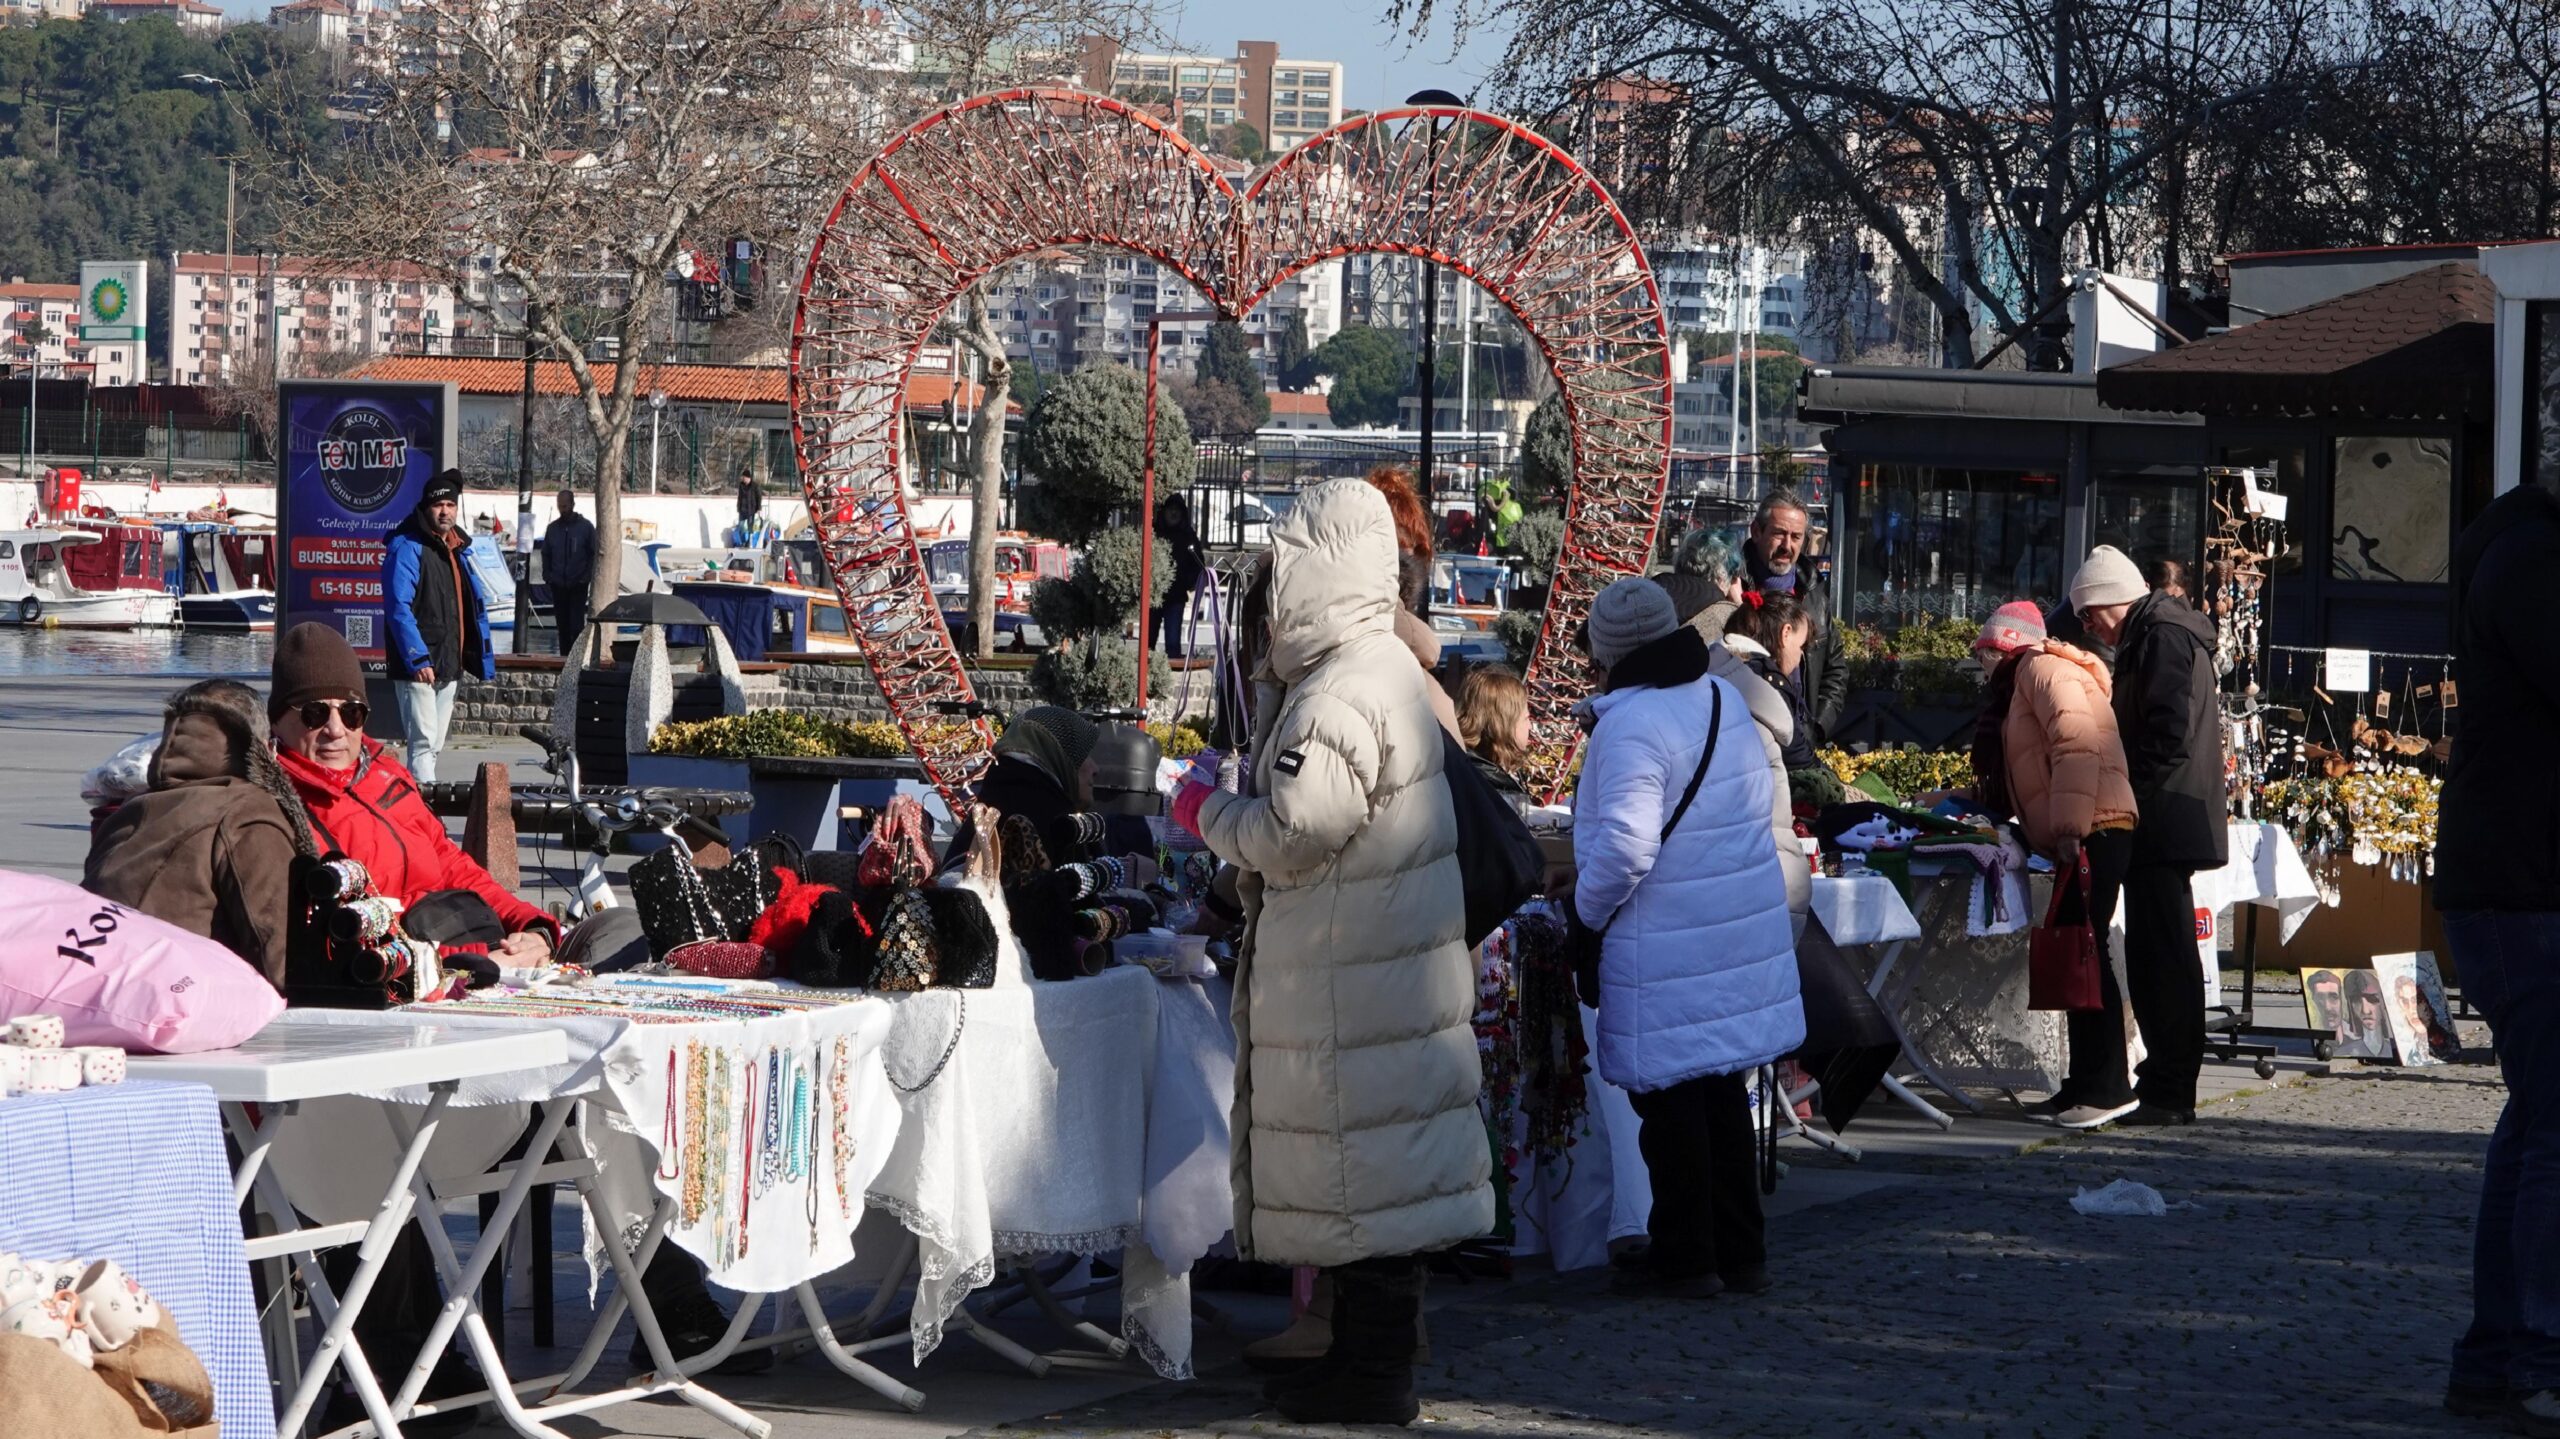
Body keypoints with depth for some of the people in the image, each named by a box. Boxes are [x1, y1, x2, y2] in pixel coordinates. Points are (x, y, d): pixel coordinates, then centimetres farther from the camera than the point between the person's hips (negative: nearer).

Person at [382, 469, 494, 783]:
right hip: (418, 668, -8)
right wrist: (417, 659, -26)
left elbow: (473, 607, 21)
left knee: (433, 745, 13)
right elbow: (398, 609, -19)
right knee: (423, 743, -14)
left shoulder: (459, 548, 16)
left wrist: (483, 657, 15)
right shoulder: (407, 548, -10)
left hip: (449, 668, 8)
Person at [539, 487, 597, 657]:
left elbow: (594, 554, 0)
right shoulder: (552, 528, 9)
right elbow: (546, 554, 16)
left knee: (576, 625, -10)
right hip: (558, 586, 4)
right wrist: (547, 575, 4)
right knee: (562, 625, 7)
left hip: (578, 586, -4)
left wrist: (588, 576, -8)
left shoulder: (586, 526, -2)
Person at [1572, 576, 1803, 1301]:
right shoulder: (1726, 700, 7)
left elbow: (1624, 847, -28)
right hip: (1747, 935, 8)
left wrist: (1587, 910, -11)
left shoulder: (1630, 728, -20)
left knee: (1671, 1100, 3)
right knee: (1723, 1093, 17)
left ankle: (1684, 1256, 11)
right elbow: (1756, 803, 18)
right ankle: (1740, 1250, 23)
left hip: (1669, 953, -8)